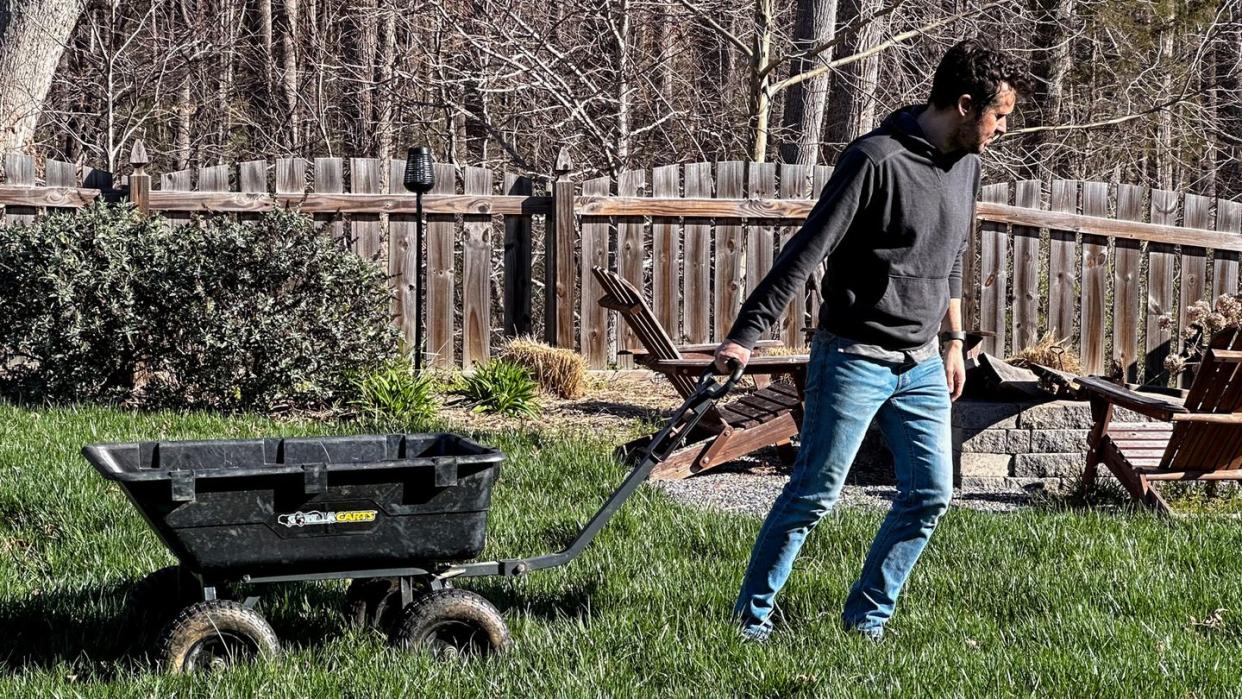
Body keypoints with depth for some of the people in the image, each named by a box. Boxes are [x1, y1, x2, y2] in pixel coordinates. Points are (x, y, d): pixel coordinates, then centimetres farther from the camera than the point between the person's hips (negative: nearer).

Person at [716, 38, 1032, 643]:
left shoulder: (965, 165, 8)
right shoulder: (876, 160, -17)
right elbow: (807, 250, -19)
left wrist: (953, 341, 24)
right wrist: (746, 334, -22)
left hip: (921, 365, 7)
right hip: (853, 359, -7)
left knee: (930, 494, 3)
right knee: (814, 494, -4)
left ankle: (866, 620, 16)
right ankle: (752, 616, 9)